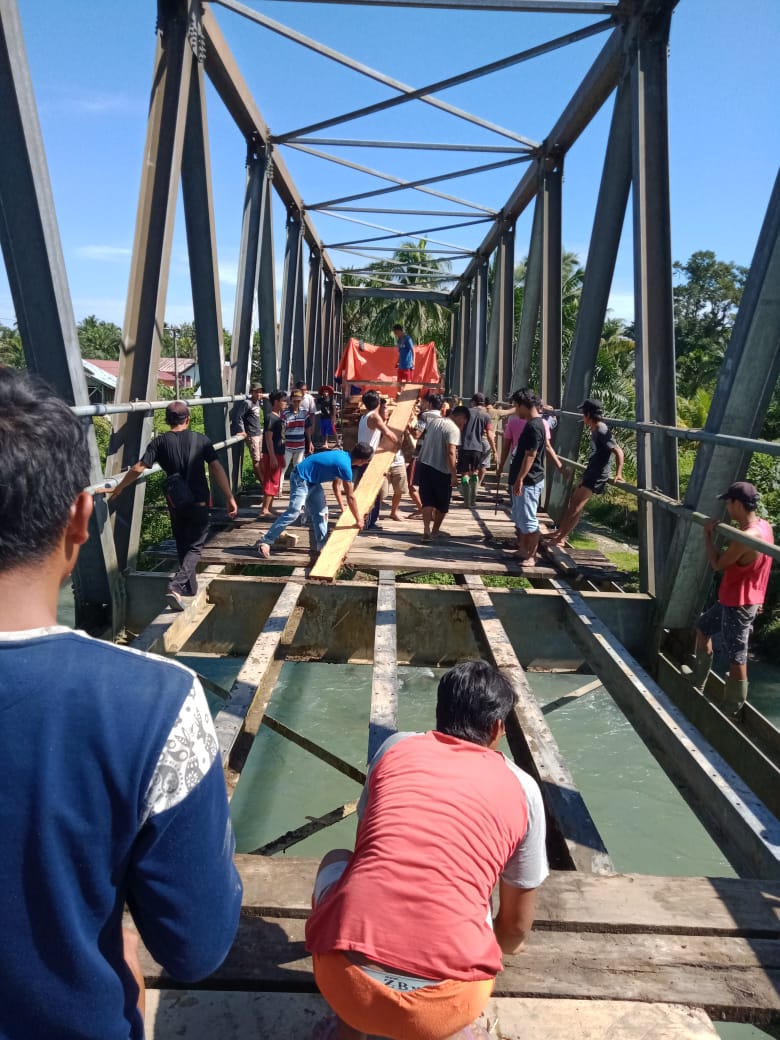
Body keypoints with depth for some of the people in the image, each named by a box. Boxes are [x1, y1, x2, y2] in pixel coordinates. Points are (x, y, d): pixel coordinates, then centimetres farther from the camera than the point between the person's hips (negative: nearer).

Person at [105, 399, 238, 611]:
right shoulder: (201, 440, -4)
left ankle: (190, 587, 30)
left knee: (183, 545, 20)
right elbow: (216, 468, -9)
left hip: (175, 503, 2)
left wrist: (118, 488, 4)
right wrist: (230, 498, -6)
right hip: (198, 502, -2)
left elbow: (138, 469, -9)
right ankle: (176, 585, -17)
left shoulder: (160, 442, -3)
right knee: (195, 547, 4)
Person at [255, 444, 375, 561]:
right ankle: (265, 542, -14)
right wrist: (358, 520, -4)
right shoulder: (345, 466, -22)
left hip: (312, 481, 10)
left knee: (320, 513, 7)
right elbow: (351, 497, -15)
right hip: (301, 479, -10)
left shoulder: (342, 454, 4)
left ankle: (321, 547, 12)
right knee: (293, 513, -17)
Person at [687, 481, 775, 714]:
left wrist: (707, 535, -8)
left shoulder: (746, 538, -29)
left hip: (739, 604, -11)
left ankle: (732, 710, 12)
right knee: (703, 627, 26)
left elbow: (717, 565, -14)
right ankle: (698, 680, 39)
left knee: (736, 657, 0)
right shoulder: (762, 526, 2)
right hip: (735, 599, 11)